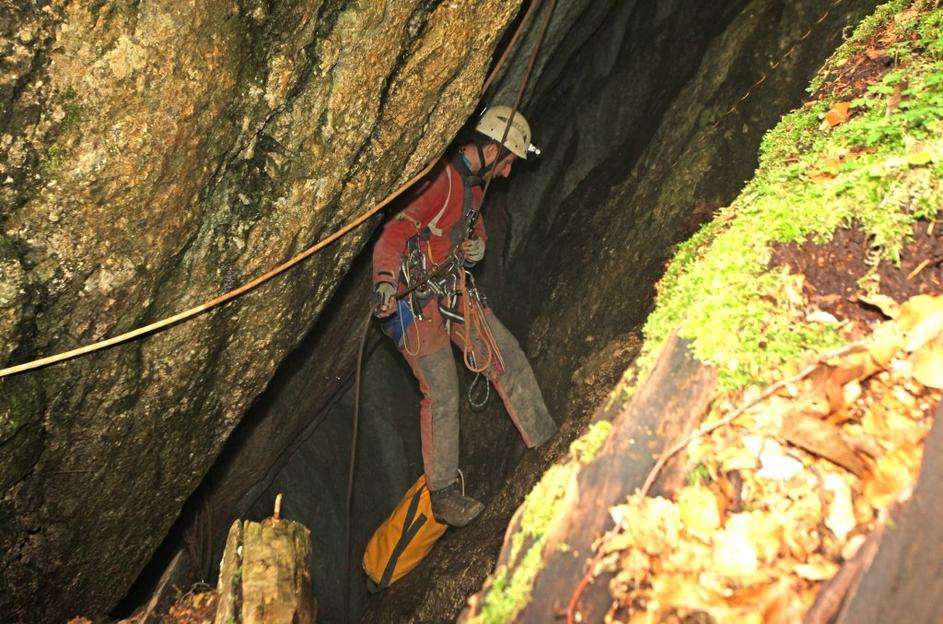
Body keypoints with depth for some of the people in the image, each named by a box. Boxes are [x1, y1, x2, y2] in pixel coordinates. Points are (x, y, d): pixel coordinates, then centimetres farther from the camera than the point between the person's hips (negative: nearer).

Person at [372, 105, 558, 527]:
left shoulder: (473, 183, 11)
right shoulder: (441, 180, -21)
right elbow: (394, 234, -29)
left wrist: (478, 244, 3)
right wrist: (385, 282, -45)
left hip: (454, 293, 9)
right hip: (416, 300, -9)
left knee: (508, 354, 7)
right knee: (441, 394, -6)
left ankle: (547, 440, 18)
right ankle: (443, 496, 6)